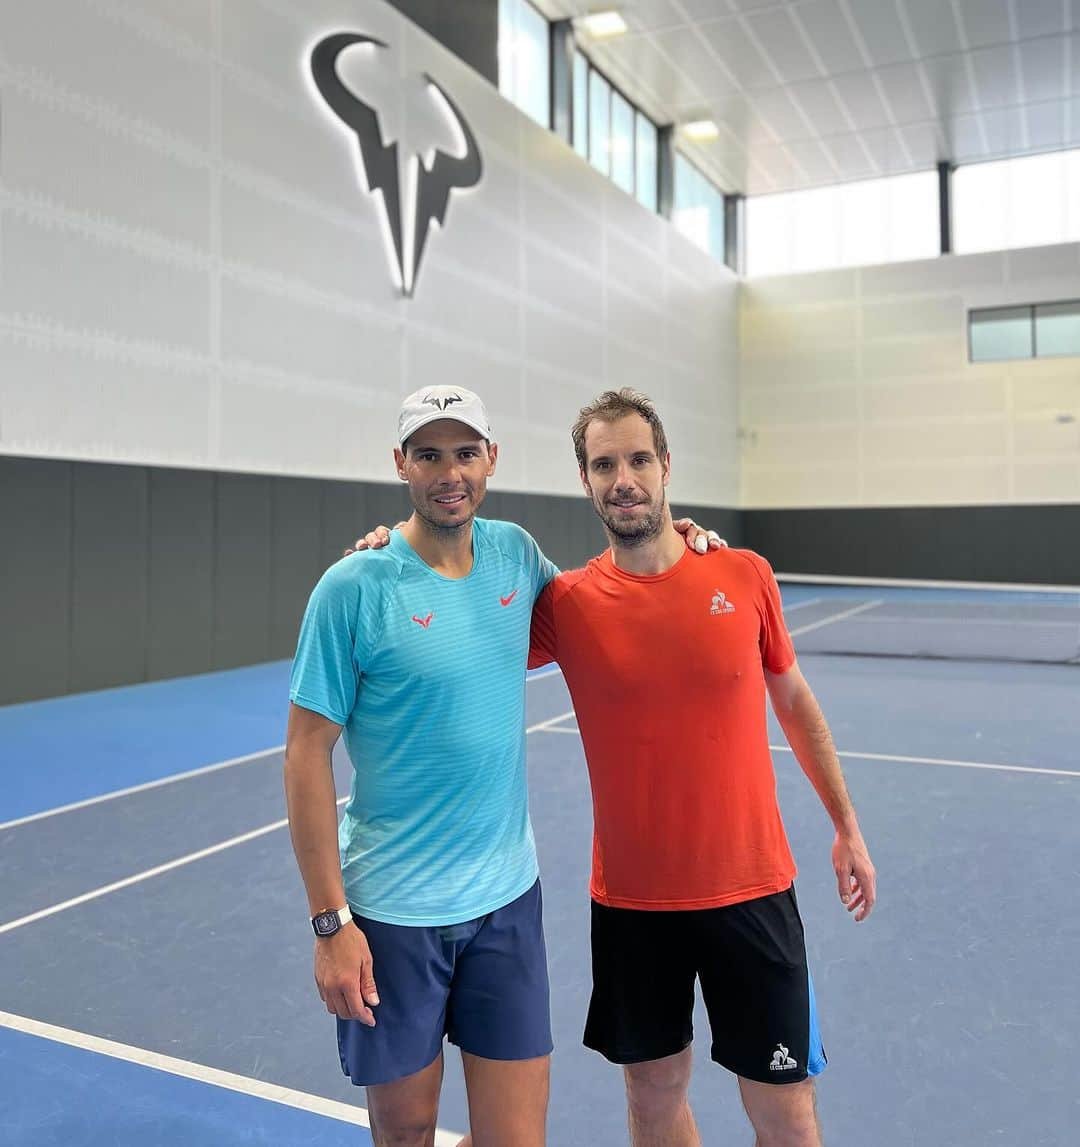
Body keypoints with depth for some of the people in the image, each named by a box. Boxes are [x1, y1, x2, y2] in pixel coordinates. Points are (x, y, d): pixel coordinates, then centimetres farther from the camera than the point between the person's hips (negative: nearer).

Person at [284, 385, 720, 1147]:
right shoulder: (355, 586, -13)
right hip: (392, 911, -3)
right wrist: (330, 920, -13)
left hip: (508, 897, 4)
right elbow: (308, 754, -10)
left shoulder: (514, 551, 0)